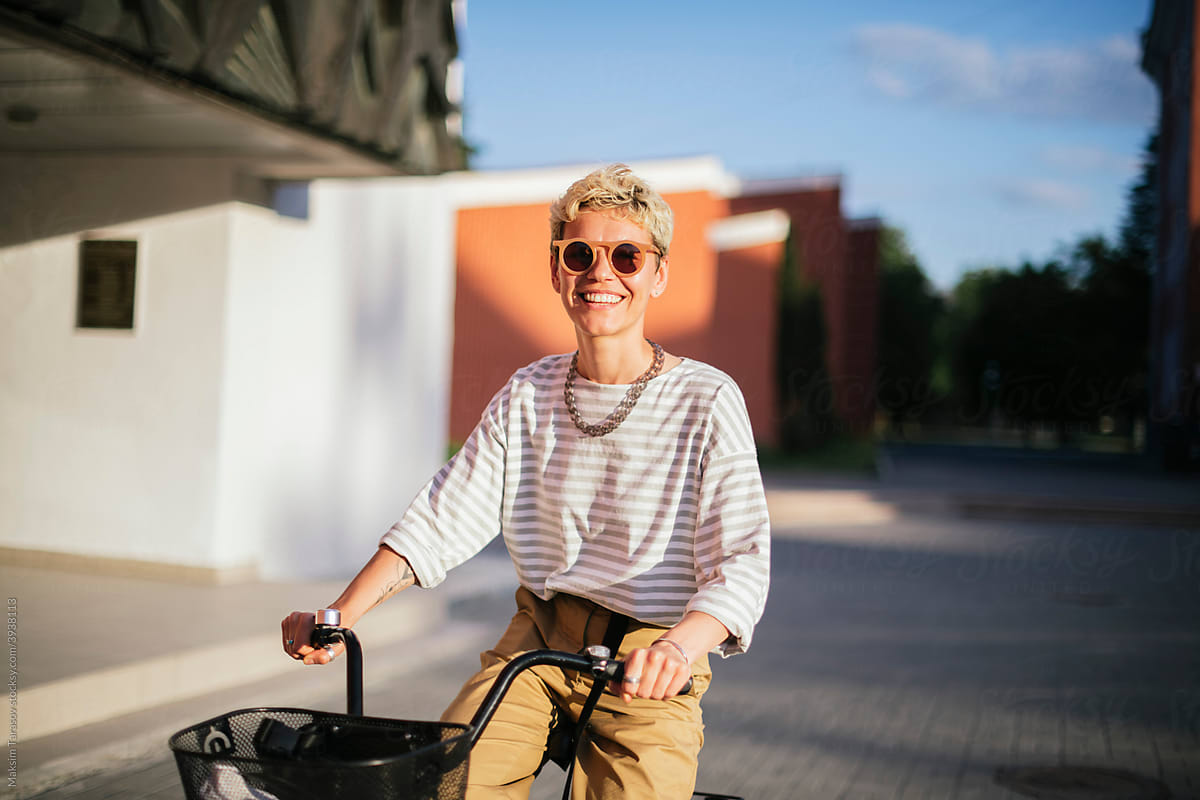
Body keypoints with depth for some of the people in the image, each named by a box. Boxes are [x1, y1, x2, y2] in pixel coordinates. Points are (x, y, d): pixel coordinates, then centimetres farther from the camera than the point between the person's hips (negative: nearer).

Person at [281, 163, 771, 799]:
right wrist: (342, 614, -10)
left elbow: (741, 561, -17)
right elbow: (442, 518, 4)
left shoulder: (707, 401, -8)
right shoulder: (527, 395, 7)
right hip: (536, 637, 3)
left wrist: (680, 645, -37)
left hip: (647, 672, -2)